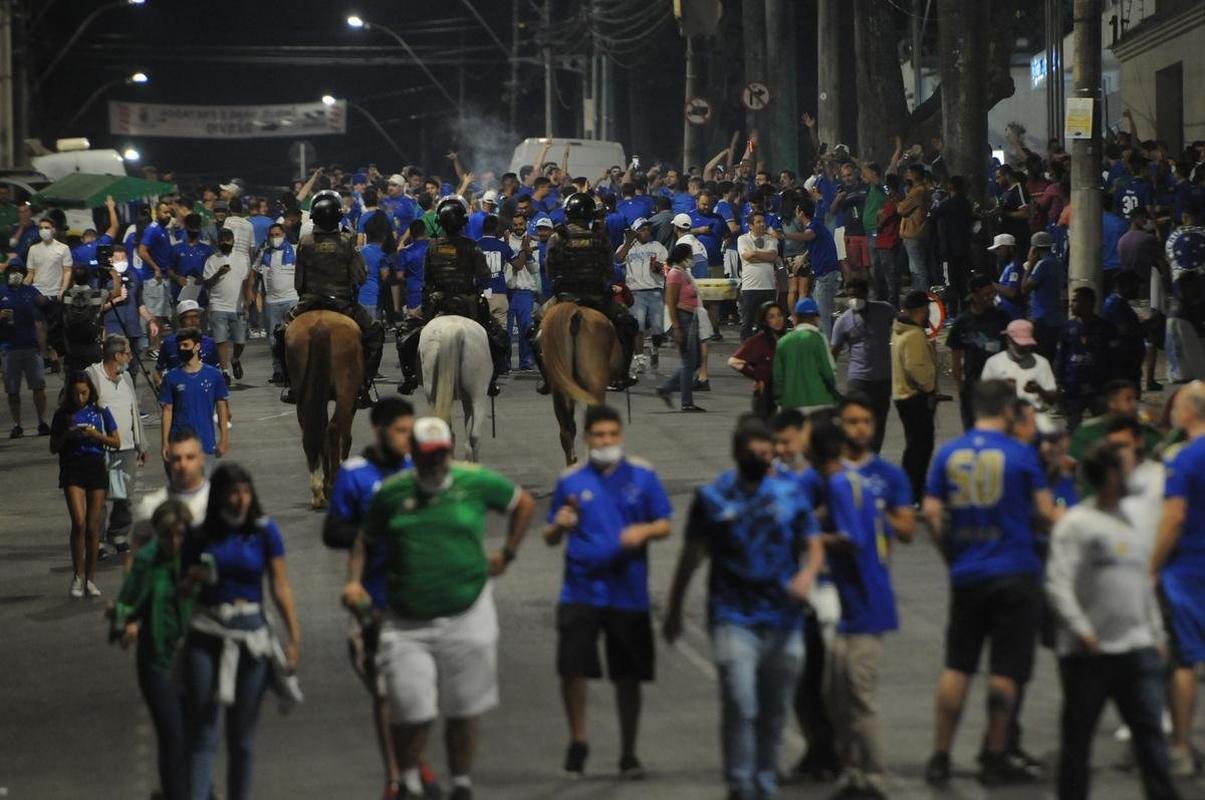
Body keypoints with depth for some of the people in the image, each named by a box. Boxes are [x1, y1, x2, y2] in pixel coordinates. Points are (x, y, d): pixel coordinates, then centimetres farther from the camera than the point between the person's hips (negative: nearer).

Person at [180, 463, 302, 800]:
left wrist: (294, 636, -8)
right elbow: (181, 591, 13)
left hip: (251, 634, 0)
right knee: (203, 732, -7)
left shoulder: (264, 531, -1)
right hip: (206, 636, 0)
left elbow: (280, 587, -1)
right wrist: (191, 581, -10)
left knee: (242, 737, 7)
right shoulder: (200, 537, 3)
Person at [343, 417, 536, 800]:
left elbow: (524, 503, 17)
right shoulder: (391, 492, 3)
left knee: (463, 712, 9)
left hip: (466, 616, 0)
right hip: (407, 624, 0)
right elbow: (365, 540, 15)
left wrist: (507, 554, 14)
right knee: (411, 712, -9)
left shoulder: (476, 482, 1)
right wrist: (354, 580, -1)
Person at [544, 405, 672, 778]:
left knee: (628, 677, 7)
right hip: (582, 589, 0)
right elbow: (550, 538, 8)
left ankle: (628, 754, 22)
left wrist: (644, 530, -17)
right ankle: (577, 740, 16)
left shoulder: (642, 475, 2)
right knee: (571, 669, -9)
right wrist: (559, 526, -15)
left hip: (628, 590, 0)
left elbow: (665, 525, 4)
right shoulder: (571, 480, 3)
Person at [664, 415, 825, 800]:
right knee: (740, 706, -15)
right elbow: (691, 555, 9)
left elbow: (814, 545, 8)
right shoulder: (713, 497, 3)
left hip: (783, 619, 3)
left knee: (775, 711, 10)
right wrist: (674, 608, 12)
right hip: (734, 619, -3)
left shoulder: (790, 493, 7)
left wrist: (807, 574, -14)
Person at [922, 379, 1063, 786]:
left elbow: (931, 512, 0)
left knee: (956, 666, 11)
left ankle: (940, 756, 11)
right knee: (1006, 669, 4)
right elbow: (1045, 512, -5)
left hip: (966, 574, 3)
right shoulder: (1020, 454, -7)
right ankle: (995, 758, 7)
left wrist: (952, 555, 11)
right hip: (1014, 574, -3)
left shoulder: (949, 453, 3)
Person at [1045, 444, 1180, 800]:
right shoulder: (1076, 523, -6)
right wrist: (1081, 629, -22)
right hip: (1087, 651, -5)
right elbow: (1058, 583, -13)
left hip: (1137, 648, 5)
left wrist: (1156, 634, 15)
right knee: (1077, 736, 6)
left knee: (1150, 730, -2)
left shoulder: (1135, 524, 16)